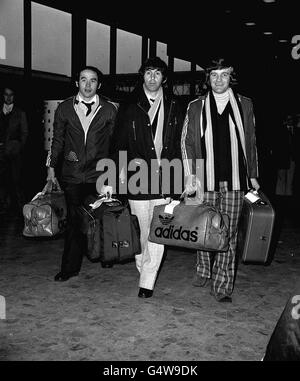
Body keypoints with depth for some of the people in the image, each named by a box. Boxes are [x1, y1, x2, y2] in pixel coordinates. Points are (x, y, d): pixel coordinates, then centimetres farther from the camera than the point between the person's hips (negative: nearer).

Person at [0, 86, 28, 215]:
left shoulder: (20, 113, 8)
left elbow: (24, 132, 7)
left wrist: (20, 147, -1)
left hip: (14, 151, -2)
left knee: (16, 179, -4)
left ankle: (19, 206, 4)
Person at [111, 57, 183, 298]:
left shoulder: (173, 108, 11)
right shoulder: (130, 108, 7)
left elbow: (180, 144, 11)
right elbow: (120, 144, 8)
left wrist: (178, 175, 5)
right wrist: (126, 164, -5)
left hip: (164, 178, 1)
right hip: (139, 178, -1)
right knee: (141, 230, 5)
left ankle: (147, 282, 3)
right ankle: (143, 268, 27)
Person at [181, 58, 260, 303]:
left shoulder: (245, 105, 9)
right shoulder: (196, 107, 7)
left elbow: (251, 143, 13)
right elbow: (187, 143, 6)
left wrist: (253, 176, 11)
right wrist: (190, 177, -2)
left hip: (235, 181, 0)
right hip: (205, 180, 0)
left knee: (229, 234, 0)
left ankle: (222, 285, 8)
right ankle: (204, 271, 30)